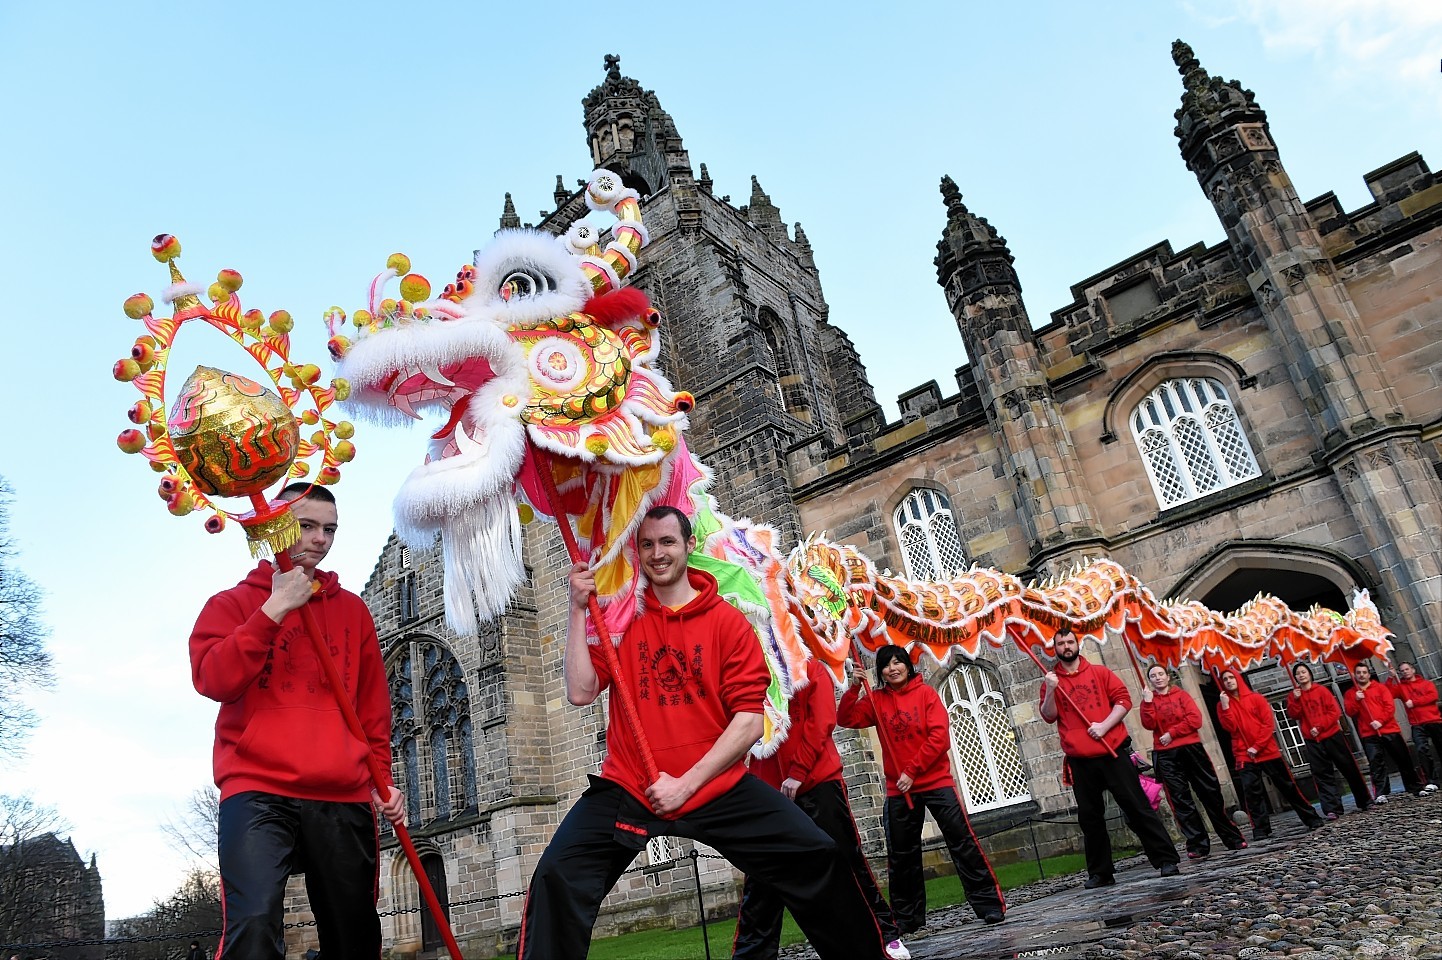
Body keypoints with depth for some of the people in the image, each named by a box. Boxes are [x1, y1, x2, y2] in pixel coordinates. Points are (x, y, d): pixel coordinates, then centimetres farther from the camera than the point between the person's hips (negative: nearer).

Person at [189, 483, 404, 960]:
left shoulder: (352, 609, 16)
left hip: (345, 800, 3)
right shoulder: (233, 602, 11)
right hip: (258, 791, -2)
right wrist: (274, 609, -11)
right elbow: (212, 680, -7)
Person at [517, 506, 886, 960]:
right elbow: (580, 693, -7)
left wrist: (687, 784, -13)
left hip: (717, 787, 0)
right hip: (628, 789, 1)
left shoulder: (728, 621, -1)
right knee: (557, 879, -20)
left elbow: (749, 720, -7)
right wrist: (578, 611, -12)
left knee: (816, 858, -10)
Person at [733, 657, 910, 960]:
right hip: (768, 789, 3)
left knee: (846, 862, 3)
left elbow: (821, 723, -7)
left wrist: (798, 772, -15)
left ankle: (887, 934, 17)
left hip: (818, 783, -3)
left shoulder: (812, 669, 4)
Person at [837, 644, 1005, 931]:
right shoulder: (877, 700, 5)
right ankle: (908, 918, 20)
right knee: (901, 855, 8)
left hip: (936, 782, -3)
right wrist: (853, 687, -13)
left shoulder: (925, 692, -4)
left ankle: (989, 904, 4)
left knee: (962, 842, -5)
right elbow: (845, 719, 0)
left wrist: (912, 771, -15)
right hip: (898, 789, 3)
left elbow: (940, 736, -11)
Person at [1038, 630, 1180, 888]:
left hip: (1112, 752, -1)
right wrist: (1050, 690, -19)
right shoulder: (1051, 682, 7)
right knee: (1090, 816, 6)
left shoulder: (1099, 672, 7)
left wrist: (1104, 726, -13)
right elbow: (1049, 716, -2)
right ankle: (1100, 872, 14)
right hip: (1080, 760, 1)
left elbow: (1124, 699, 0)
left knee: (1137, 806, 0)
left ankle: (1166, 859, 8)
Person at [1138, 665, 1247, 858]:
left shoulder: (1181, 694, 8)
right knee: (1181, 800, -3)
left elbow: (1195, 719, -6)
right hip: (1166, 756, 0)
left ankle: (1232, 837, 17)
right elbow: (1149, 725, -8)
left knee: (1211, 793, 5)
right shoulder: (1148, 701, 8)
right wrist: (1148, 701, -15)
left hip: (1191, 749, 0)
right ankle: (1197, 845, 0)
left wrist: (1171, 733, -12)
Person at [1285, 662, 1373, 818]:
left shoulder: (1322, 690, 0)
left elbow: (1334, 711, -6)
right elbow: (1293, 715, -3)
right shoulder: (1293, 695, 6)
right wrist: (1296, 700, -17)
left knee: (1349, 768, 8)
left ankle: (1365, 801, 23)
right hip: (1312, 741, 1)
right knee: (1322, 774, -1)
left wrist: (1320, 727, -14)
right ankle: (1332, 809, -1)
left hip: (1332, 735, -1)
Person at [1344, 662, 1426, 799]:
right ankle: (1381, 794, -10)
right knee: (1376, 764, -8)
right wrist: (1356, 700, -16)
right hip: (1369, 735, 0)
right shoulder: (1351, 694, 9)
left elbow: (1390, 707, -3)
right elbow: (1350, 712, -1)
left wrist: (1381, 721, -15)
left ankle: (1416, 788, 23)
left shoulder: (1380, 687, 7)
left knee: (1403, 760, 9)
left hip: (1390, 730, 1)